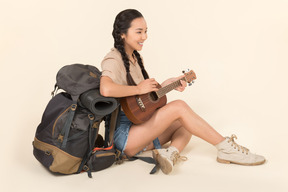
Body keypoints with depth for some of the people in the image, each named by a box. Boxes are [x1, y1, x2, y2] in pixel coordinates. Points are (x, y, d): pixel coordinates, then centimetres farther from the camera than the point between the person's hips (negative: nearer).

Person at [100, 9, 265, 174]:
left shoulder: (135, 58, 14)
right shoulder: (113, 60, -15)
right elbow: (106, 90, -38)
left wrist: (167, 84, 3)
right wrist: (139, 88, -24)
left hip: (139, 129, 10)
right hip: (124, 135, -10)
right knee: (179, 107, -20)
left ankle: (170, 154, -24)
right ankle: (226, 148, -12)